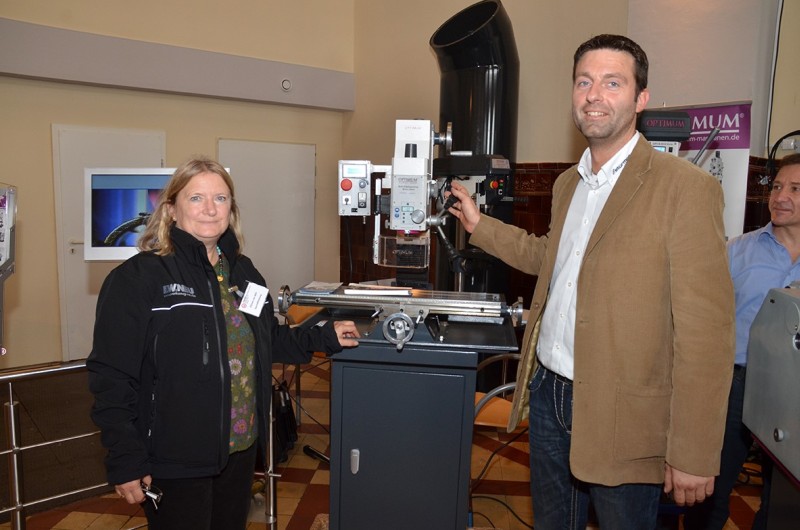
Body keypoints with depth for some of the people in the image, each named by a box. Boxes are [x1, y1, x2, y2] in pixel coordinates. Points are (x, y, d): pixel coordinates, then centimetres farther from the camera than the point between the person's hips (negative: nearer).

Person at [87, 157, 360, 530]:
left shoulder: (242, 272, 8)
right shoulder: (138, 278, -14)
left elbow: (268, 341, 17)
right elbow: (112, 375, -15)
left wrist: (325, 338, 6)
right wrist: (125, 460, -16)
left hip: (241, 451, 7)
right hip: (174, 461, -6)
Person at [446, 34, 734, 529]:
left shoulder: (685, 187, -15)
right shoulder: (567, 183, 9)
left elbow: (706, 332, -17)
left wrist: (693, 454, -16)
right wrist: (480, 224, 15)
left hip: (621, 416, -6)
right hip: (547, 393, 7)